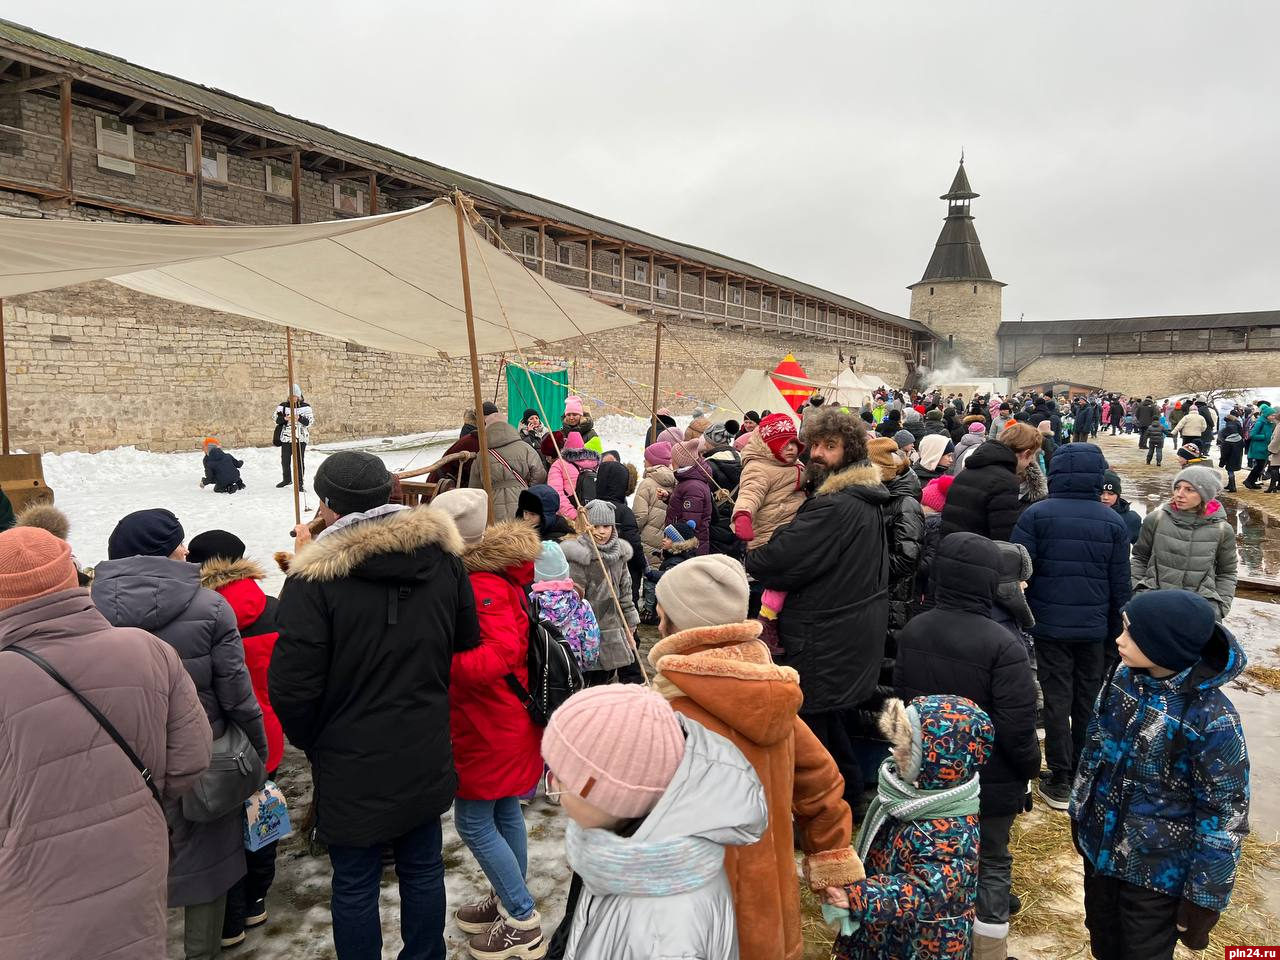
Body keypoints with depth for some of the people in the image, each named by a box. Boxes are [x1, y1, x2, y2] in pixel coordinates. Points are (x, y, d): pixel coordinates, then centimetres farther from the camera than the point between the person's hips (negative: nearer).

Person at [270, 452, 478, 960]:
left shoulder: (315, 577, -19)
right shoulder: (443, 558, -4)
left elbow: (291, 685, -16)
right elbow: (468, 645, 7)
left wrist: (311, 741, 1)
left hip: (352, 767, -4)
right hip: (426, 758, 5)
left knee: (354, 884, 13)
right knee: (422, 869, 20)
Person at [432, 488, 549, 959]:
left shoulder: (483, 587, -24)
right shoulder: (501, 575, 5)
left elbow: (500, 654, -35)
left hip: (489, 728, -9)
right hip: (505, 721, 9)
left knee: (473, 821, 3)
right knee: (504, 812, 21)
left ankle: (522, 921, 15)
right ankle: (511, 901, 37)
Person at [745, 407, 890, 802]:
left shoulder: (836, 506, -23)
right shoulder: (868, 500, 11)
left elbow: (777, 561, -26)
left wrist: (748, 560, -6)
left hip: (825, 642, -10)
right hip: (856, 632, 10)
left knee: (810, 726, 0)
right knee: (832, 722, 23)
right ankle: (850, 792, 36)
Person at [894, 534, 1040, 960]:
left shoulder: (911, 632, -6)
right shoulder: (1003, 646, -26)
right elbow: (1017, 727, -22)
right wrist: (1030, 766, -2)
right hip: (990, 780, -5)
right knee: (991, 864, 15)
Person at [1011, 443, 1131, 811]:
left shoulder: (1036, 515, -10)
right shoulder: (1113, 522, -1)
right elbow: (1120, 584, 4)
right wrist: (1115, 630, 14)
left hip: (1050, 625, -2)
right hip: (1094, 628, 3)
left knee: (1057, 701, 4)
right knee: (1088, 703, 14)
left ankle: (1060, 782, 8)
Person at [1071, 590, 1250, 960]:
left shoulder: (1212, 718, -27)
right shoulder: (1124, 676, -9)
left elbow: (1224, 815, -18)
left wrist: (1204, 898, -12)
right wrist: (1079, 812, 15)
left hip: (1159, 872, -5)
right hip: (1099, 848, 5)